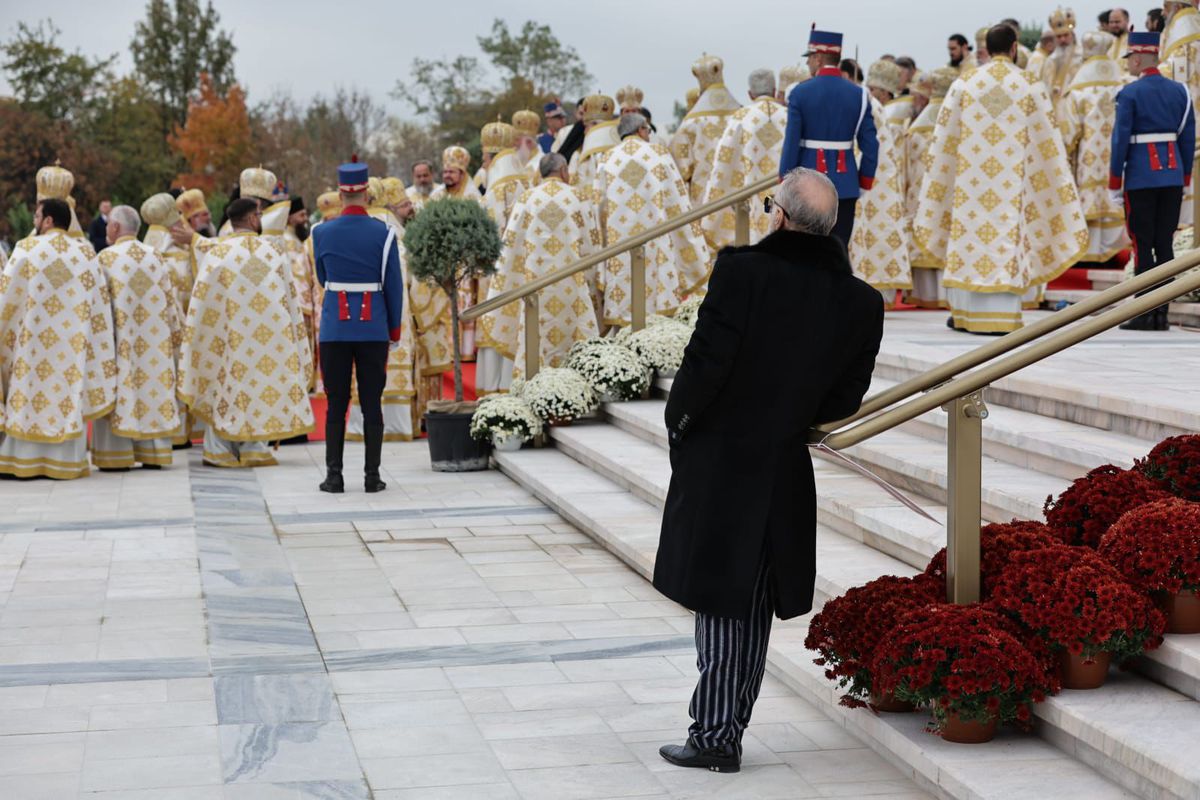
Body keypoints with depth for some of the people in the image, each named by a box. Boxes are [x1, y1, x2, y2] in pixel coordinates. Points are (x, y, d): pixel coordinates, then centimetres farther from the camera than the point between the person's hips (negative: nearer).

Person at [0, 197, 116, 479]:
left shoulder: (27, 249, -5)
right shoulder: (86, 251, 5)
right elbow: (98, 303, 5)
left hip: (36, 340, -3)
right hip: (72, 342, 3)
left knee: (29, 397, 2)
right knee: (70, 395, 6)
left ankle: (24, 461, 2)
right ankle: (66, 461, 5)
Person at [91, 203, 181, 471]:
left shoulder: (105, 258, -6)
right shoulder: (155, 258, 7)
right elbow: (170, 300, 9)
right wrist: (174, 338, 16)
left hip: (119, 339, -4)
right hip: (154, 341, 4)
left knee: (118, 391, 0)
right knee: (154, 391, 6)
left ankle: (116, 456, -2)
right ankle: (153, 454, 5)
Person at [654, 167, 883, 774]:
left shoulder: (742, 270, -17)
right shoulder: (861, 303, -2)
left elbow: (706, 361, -18)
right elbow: (846, 399, 3)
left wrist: (678, 424, -1)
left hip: (719, 459, -4)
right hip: (784, 471, 4)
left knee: (719, 602, 4)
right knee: (753, 607, 16)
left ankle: (714, 737, 6)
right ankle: (728, 732, 23)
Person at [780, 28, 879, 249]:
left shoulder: (799, 93, -6)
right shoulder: (859, 95, 1)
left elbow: (791, 144, -7)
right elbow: (870, 146, 0)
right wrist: (864, 185, 11)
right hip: (845, 185, 2)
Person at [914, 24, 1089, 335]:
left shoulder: (965, 83, 4)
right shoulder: (1031, 85, 0)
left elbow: (944, 137, 7)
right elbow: (1047, 138, 2)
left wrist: (936, 182, 16)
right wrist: (1060, 180, 11)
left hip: (971, 178, 2)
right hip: (1012, 180, -1)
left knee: (968, 237, 9)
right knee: (1007, 238, 0)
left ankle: (964, 314, 11)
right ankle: (1000, 318, -3)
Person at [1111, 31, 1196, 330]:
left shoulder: (1130, 94, -8)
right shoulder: (1180, 91, 8)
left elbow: (1120, 139, -9)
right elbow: (1188, 139, 10)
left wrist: (1114, 184, -4)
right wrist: (1185, 178, 17)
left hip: (1140, 178, -5)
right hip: (1172, 176, 5)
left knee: (1143, 246, -2)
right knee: (1165, 245, 7)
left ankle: (1145, 314, -3)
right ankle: (1162, 313, 7)